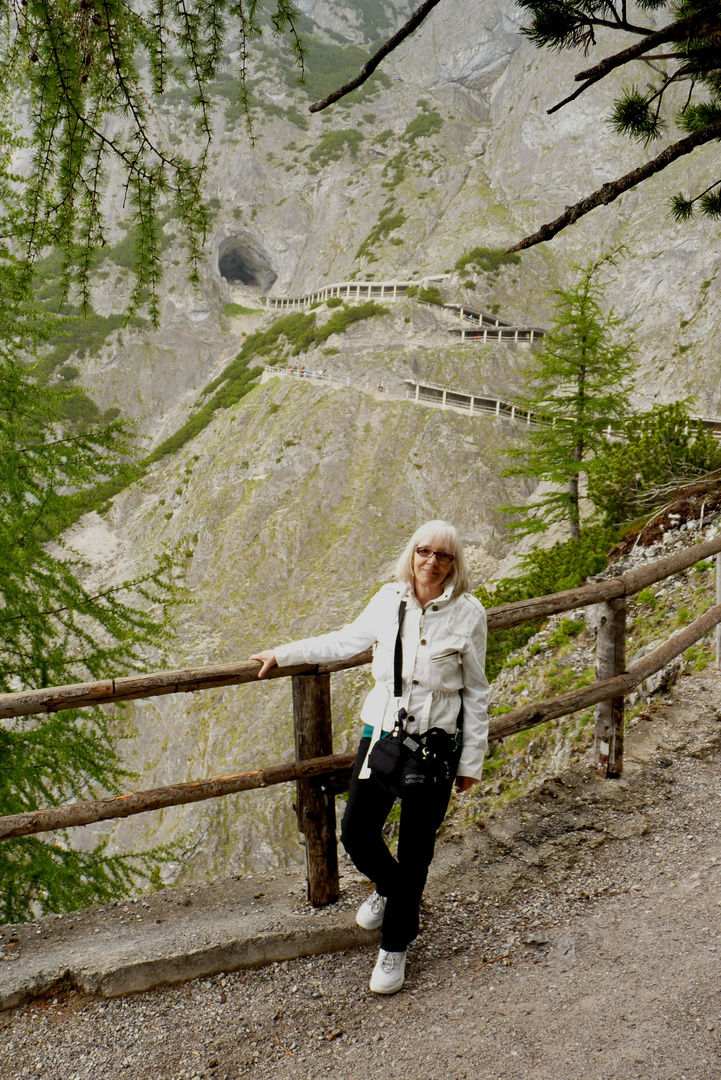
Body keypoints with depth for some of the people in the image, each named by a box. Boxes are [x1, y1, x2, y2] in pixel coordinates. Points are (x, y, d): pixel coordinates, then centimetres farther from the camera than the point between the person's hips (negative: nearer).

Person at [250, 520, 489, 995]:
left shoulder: (467, 613, -9)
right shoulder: (389, 599, -2)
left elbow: (475, 692, -2)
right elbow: (345, 642, 14)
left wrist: (471, 760, 1)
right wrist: (282, 654, 15)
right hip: (381, 731, 3)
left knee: (415, 849, 7)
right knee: (357, 832, 5)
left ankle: (395, 948, 29)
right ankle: (388, 888, 42)